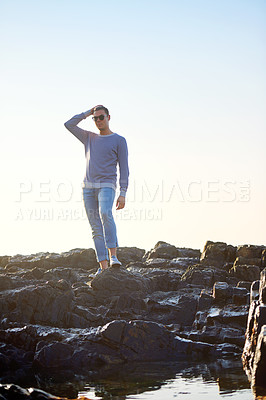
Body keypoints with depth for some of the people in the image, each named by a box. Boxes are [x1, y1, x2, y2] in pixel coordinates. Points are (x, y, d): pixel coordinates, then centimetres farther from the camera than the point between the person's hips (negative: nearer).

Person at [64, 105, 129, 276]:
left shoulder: (120, 141, 3)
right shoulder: (89, 138, 20)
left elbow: (124, 169, -1)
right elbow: (69, 125, 17)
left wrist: (123, 194, -10)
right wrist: (87, 113, 14)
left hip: (107, 186, -5)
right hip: (88, 188, 5)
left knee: (105, 214, -33)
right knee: (96, 228, -1)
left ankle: (113, 255, -35)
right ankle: (103, 266, -3)